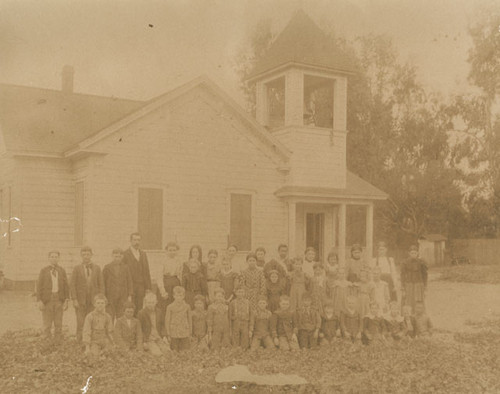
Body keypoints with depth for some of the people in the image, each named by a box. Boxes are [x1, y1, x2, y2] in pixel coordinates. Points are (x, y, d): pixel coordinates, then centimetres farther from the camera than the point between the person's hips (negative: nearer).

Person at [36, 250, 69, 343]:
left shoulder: (62, 271, 8)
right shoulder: (43, 270, 3)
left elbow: (66, 286, 7)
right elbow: (39, 286, -1)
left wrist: (66, 300, -1)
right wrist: (39, 301, -9)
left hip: (59, 300, 2)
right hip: (47, 300, -2)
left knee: (58, 324, 3)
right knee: (47, 324, 0)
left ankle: (58, 342, 10)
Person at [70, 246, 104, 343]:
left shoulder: (97, 268, 8)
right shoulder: (77, 269, 4)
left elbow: (101, 285, 7)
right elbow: (72, 285, 0)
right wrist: (74, 300, -8)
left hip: (93, 301, 1)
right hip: (80, 301, -1)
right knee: (80, 323, -5)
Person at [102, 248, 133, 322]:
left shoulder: (125, 267, 7)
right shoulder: (107, 267, 3)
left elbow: (129, 282, 8)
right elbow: (103, 282, 4)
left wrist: (130, 295, 2)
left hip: (123, 297, 1)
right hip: (110, 297, -1)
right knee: (110, 318, -2)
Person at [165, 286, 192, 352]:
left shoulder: (187, 306, 1)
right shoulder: (170, 307, -3)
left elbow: (190, 320, 8)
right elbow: (167, 321, 2)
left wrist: (190, 334, 9)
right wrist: (168, 335, 1)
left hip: (185, 334, 1)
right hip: (174, 334, -1)